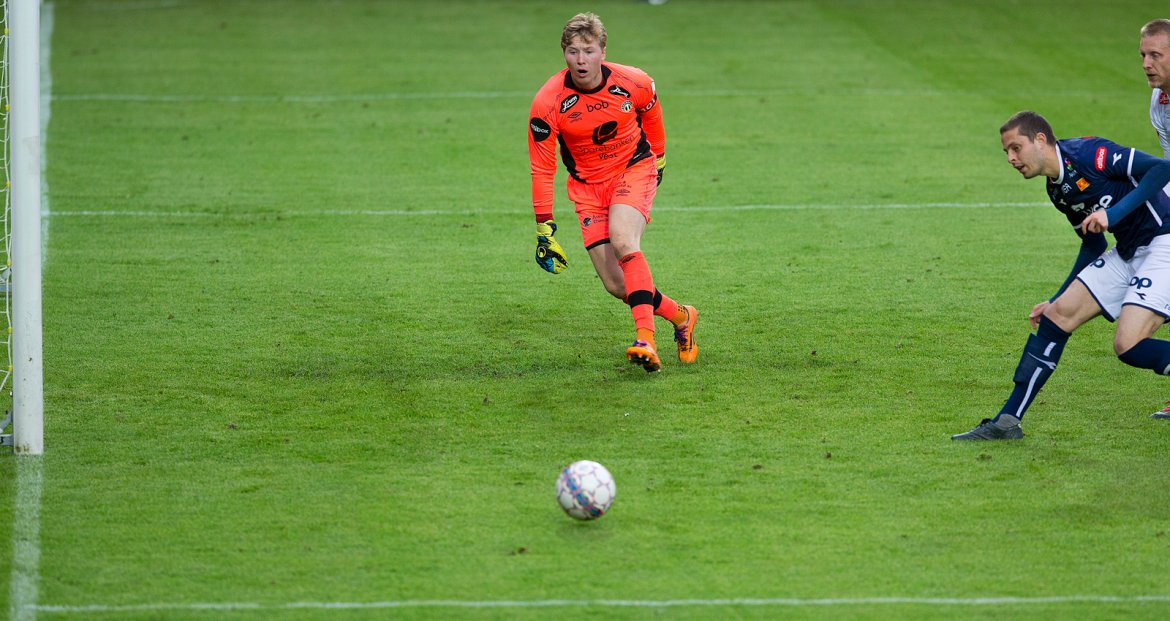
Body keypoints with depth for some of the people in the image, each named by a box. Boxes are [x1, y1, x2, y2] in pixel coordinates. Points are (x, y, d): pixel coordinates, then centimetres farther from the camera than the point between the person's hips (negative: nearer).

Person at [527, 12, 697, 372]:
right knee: (616, 286, -7)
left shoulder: (633, 83, -18)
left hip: (634, 169, -2)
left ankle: (645, 340, -37)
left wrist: (658, 159, 23)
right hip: (587, 184, 2)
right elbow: (541, 168, -11)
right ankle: (681, 317, 18)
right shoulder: (547, 103, -20)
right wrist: (544, 230, -12)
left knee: (622, 240, -32)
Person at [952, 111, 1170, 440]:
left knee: (1128, 346, -22)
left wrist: (1114, 213, -28)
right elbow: (1093, 245, 22)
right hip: (1128, 251, 9)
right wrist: (1056, 300, 22)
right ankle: (1007, 422, 8)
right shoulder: (1057, 190, 10)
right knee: (1059, 314, 3)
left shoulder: (1089, 154, -18)